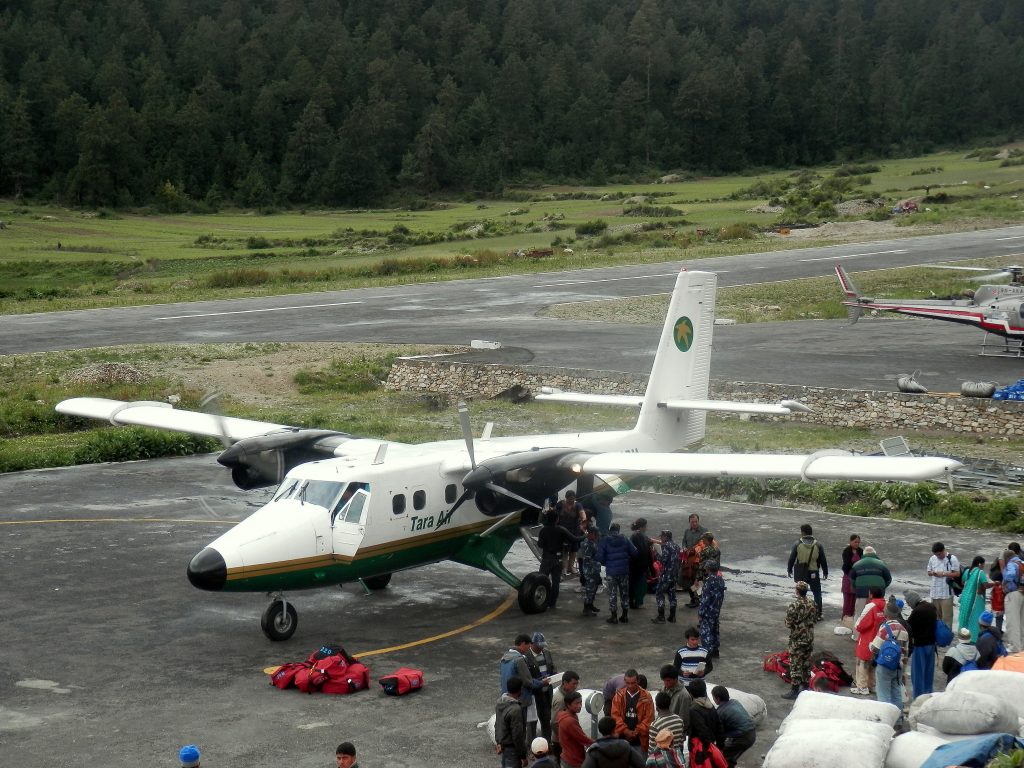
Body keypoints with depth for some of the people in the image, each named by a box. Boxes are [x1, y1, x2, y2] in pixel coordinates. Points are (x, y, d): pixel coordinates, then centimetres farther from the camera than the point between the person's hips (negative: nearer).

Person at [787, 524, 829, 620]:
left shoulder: (797, 544, -8)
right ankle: (818, 614, 8)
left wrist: (789, 570, 12)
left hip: (800, 573, 0)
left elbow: (791, 559, -2)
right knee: (817, 593, 10)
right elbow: (822, 560, 1)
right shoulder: (817, 545, -4)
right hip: (814, 573, 0)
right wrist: (825, 572, 13)